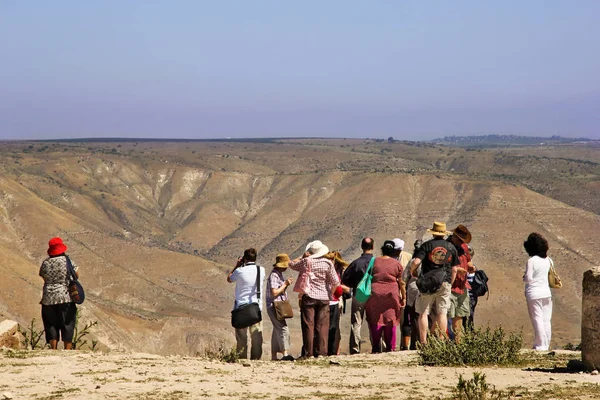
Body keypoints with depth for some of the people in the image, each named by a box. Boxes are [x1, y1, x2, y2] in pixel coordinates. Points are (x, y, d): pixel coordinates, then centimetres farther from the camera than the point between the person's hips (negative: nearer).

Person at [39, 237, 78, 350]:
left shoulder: (45, 263, 0)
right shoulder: (68, 261, -7)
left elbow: (43, 277, 9)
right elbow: (77, 275, 2)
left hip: (48, 298, 2)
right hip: (66, 298, -2)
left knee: (51, 325, 9)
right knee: (67, 324, 5)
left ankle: (53, 348, 8)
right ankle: (67, 349, 5)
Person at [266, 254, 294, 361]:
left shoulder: (279, 274, 17)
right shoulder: (274, 275, -15)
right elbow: (274, 293, -21)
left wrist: (286, 284, 5)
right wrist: (285, 284, -13)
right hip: (274, 306, -11)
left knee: (277, 331, 12)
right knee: (283, 329, -19)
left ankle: (274, 356, 15)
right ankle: (285, 354, -27)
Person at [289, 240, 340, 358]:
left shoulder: (305, 262, -1)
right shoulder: (328, 263, -2)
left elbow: (291, 264, 17)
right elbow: (336, 282, -5)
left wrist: (303, 256, 20)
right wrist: (330, 293, 9)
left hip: (308, 296, 0)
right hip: (324, 298, 0)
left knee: (308, 325, 1)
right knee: (322, 326, 4)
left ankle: (308, 353, -2)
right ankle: (321, 352, 0)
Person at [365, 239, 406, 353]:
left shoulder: (375, 261, 4)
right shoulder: (397, 264, 0)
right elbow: (401, 282, 3)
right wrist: (403, 297, 11)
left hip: (375, 293, 1)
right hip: (391, 295, -1)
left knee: (376, 321, 5)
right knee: (390, 321, 6)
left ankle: (376, 347, 2)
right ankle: (390, 347, 6)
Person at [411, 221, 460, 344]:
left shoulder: (427, 245, -2)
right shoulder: (451, 247, 8)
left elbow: (416, 262, -13)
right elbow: (454, 270, 10)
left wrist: (412, 270, 7)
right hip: (444, 283, 2)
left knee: (423, 313, 2)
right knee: (442, 313, 5)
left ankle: (423, 342, -1)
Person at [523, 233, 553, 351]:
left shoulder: (531, 261, -14)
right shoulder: (547, 260, 5)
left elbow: (528, 278, -18)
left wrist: (523, 278, 4)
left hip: (534, 293, -6)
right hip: (546, 292, 6)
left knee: (537, 320, -2)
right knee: (546, 320, 10)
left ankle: (540, 345, -3)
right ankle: (546, 344, 14)